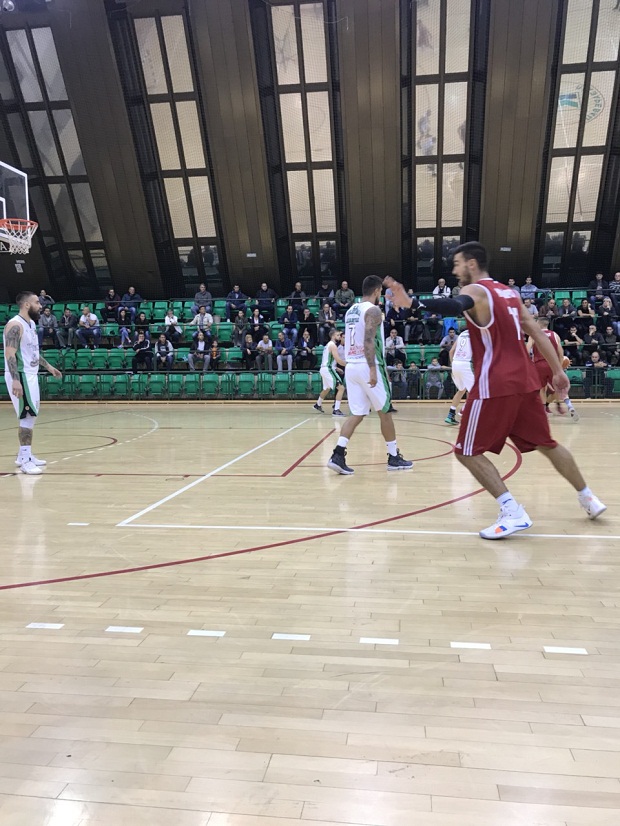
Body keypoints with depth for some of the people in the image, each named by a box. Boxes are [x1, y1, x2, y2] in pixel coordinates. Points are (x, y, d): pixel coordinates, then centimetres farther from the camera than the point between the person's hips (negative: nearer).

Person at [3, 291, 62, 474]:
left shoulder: (31, 323, 13)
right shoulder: (15, 325, -16)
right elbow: (10, 354, -23)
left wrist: (49, 367, 24)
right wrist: (15, 380, -30)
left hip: (31, 375, 10)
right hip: (20, 376, -10)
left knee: (31, 415, 14)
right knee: (27, 416, -9)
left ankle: (24, 455, 24)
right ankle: (25, 460, -3)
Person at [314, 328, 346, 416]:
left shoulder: (328, 344, 18)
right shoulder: (333, 345, -12)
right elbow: (338, 360, -22)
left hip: (324, 369, 10)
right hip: (328, 369, -10)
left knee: (327, 388, 30)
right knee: (341, 387, -13)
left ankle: (318, 405, 47)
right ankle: (336, 410, -17)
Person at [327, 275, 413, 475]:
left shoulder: (350, 311, 17)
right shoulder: (373, 310, -9)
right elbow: (368, 340, -21)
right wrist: (373, 369, -25)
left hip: (351, 366, 8)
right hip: (367, 366, -7)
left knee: (357, 414, 7)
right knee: (385, 412, 6)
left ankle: (338, 455, -6)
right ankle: (394, 457, 16)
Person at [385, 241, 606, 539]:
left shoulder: (475, 291, -5)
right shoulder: (508, 293, 19)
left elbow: (453, 307, -31)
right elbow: (536, 332, 18)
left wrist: (410, 302, -41)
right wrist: (558, 371, 21)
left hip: (495, 385, -8)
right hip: (525, 381, 9)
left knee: (468, 452, 0)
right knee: (546, 444, 23)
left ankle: (513, 513, -6)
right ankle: (588, 498, 36)